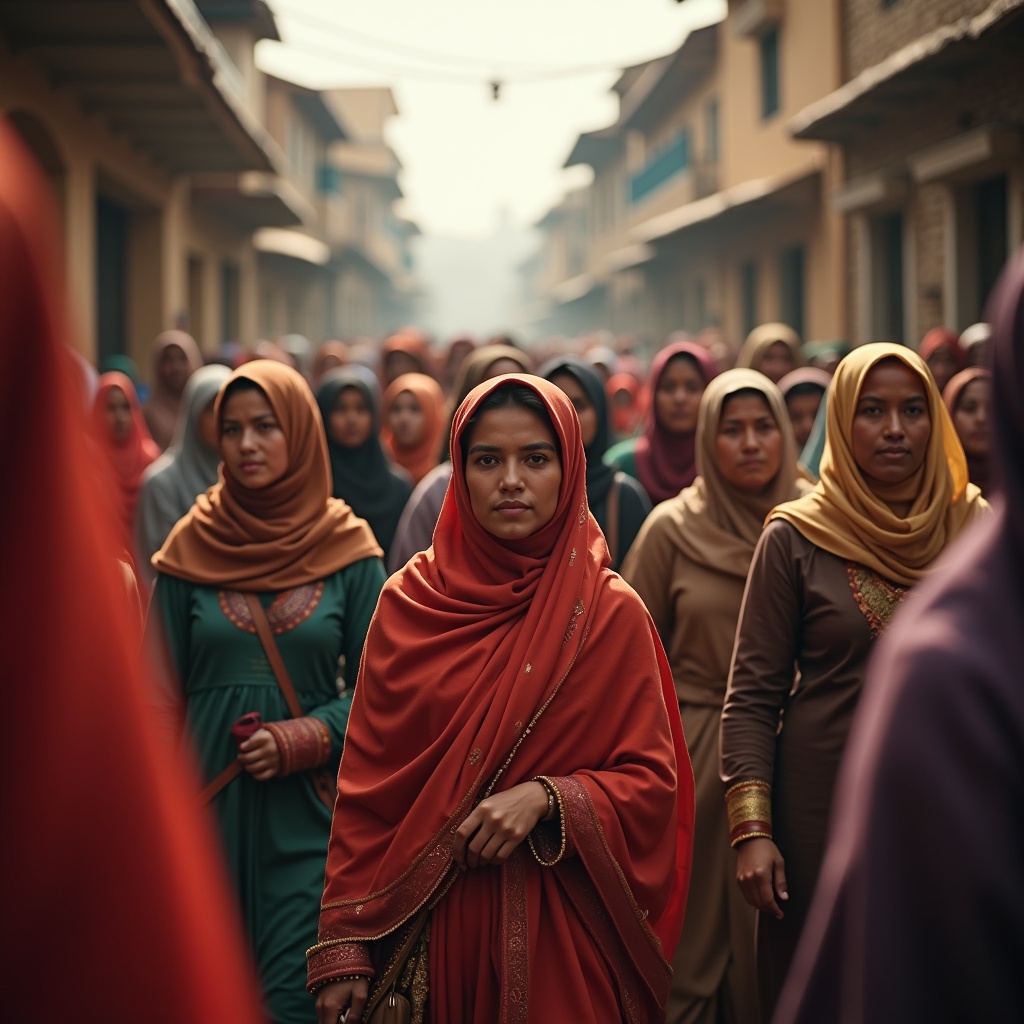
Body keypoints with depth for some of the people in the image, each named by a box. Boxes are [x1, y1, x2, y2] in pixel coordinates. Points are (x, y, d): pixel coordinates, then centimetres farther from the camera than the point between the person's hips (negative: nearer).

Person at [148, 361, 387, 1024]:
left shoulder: (349, 552, 0)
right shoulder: (191, 548, 4)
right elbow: (162, 694, 5)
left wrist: (297, 742, -14)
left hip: (306, 812, -1)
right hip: (208, 811, 2)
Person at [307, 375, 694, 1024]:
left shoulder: (612, 613, -3)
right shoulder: (410, 602, 0)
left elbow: (651, 783, -2)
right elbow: (366, 786, 1)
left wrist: (547, 798, -19)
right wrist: (342, 948, -4)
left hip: (562, 929, -1)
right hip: (432, 923, 1)